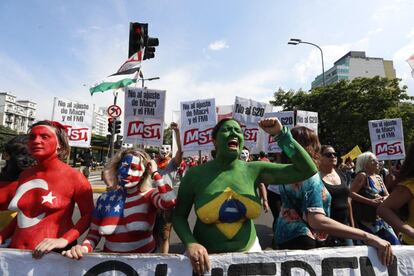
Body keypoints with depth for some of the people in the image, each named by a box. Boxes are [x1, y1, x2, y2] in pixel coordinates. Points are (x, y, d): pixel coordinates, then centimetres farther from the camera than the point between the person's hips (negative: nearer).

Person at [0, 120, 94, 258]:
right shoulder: (24, 175, 4)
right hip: (17, 251, 6)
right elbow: (22, 215, 16)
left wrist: (64, 240, -22)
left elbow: (88, 215, -11)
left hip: (53, 253, -5)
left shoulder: (73, 177, -14)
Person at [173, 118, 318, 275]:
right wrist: (190, 243, -22)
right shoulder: (195, 174, -14)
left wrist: (281, 134, -18)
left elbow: (308, 170, -10)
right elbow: (179, 216, -4)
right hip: (208, 255, -2)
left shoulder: (254, 170, -9)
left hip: (248, 250, 2)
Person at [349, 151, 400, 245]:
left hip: (381, 217, 8)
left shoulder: (378, 177, 12)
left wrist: (384, 199, -7)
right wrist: (371, 202, -23)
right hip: (367, 219, -8)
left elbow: (387, 195, 16)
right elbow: (351, 193, -23)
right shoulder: (362, 176, -13)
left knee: (395, 243, 11)